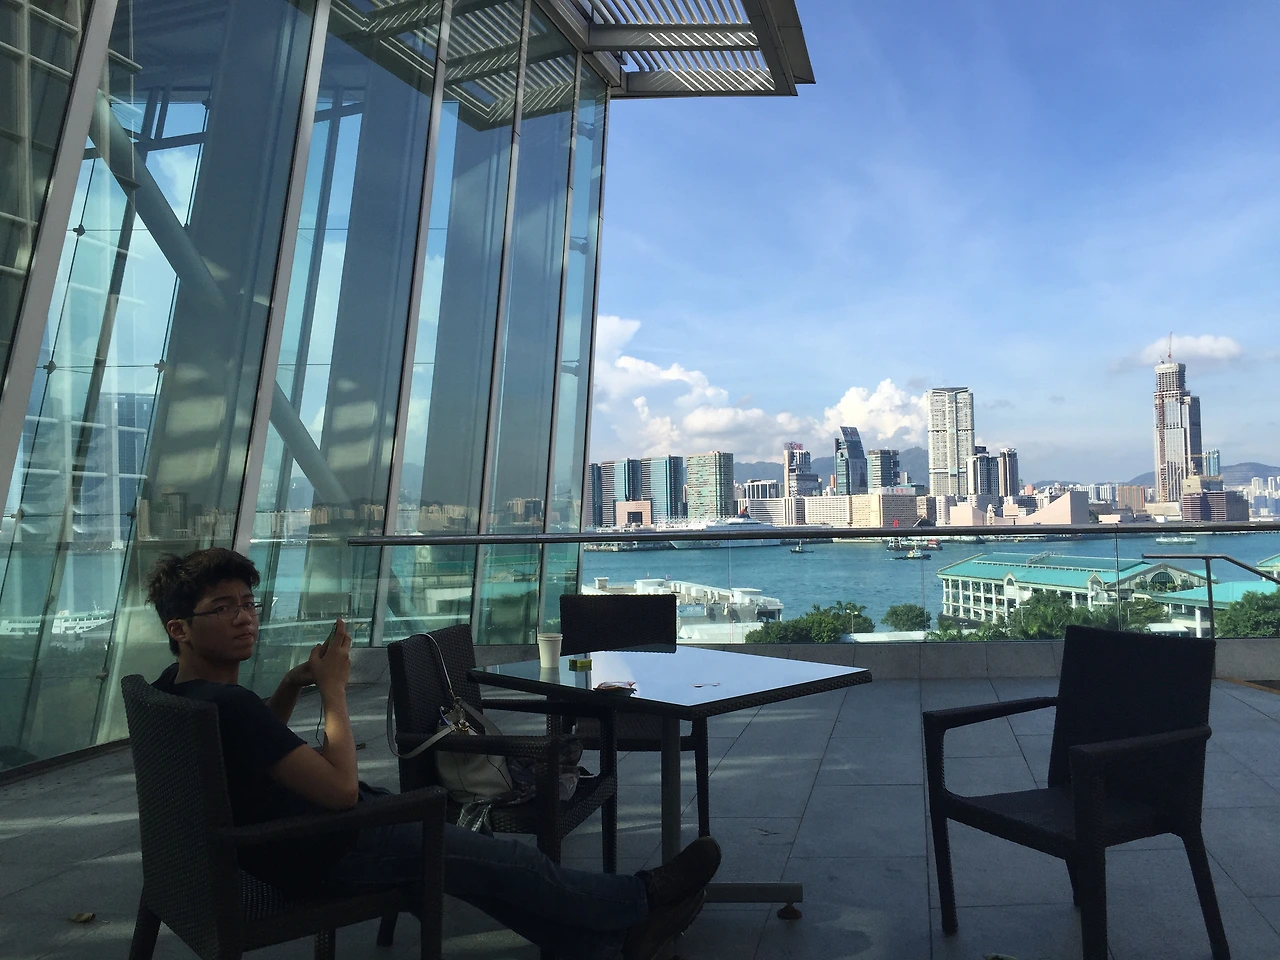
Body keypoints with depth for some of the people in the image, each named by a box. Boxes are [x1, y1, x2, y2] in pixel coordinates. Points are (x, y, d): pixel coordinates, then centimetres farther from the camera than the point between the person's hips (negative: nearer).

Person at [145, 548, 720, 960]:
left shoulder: (175, 687, -1)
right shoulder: (229, 704, -32)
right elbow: (340, 788, -30)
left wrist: (290, 686, -1)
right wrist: (333, 686, -20)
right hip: (320, 856, -9)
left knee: (478, 860, 12)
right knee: (492, 859, -1)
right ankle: (642, 899, 16)